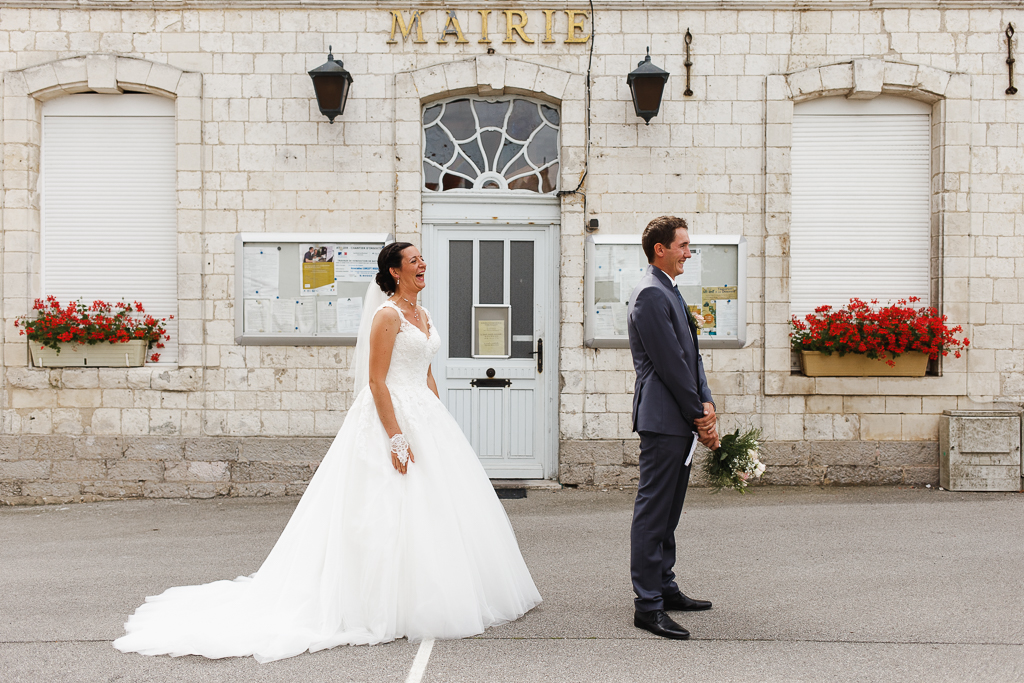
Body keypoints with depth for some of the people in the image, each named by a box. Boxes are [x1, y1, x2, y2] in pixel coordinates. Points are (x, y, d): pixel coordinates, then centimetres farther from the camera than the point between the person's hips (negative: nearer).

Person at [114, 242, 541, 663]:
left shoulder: (423, 315, 16)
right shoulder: (387, 315, -12)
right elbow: (376, 381, -17)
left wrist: (439, 424, 17)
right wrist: (396, 436, -23)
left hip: (426, 417, 9)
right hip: (392, 417, -9)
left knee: (431, 509, 11)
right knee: (393, 512, -6)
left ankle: (431, 600, 21)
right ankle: (392, 610, 1)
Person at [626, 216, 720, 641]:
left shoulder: (668, 291, 18)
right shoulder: (651, 294, -14)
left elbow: (690, 355, 16)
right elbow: (670, 363, -17)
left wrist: (706, 404, 3)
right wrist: (700, 416, -11)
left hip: (681, 420, 10)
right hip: (663, 419, -10)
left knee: (668, 510, 16)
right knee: (653, 512, -6)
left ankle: (665, 588, 27)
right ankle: (647, 606, -3)